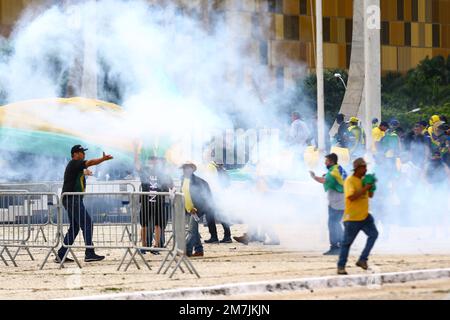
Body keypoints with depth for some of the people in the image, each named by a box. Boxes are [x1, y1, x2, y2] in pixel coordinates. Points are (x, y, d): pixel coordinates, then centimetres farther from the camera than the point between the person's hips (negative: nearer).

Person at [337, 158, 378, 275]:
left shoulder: (363, 180, 10)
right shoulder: (349, 181, -13)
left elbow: (370, 195, 17)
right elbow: (351, 196, -27)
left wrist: (371, 187, -3)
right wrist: (364, 188, -25)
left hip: (364, 216, 7)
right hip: (352, 217, -7)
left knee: (373, 234, -10)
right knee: (347, 242, 1)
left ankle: (362, 260, -4)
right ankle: (341, 267, 11)